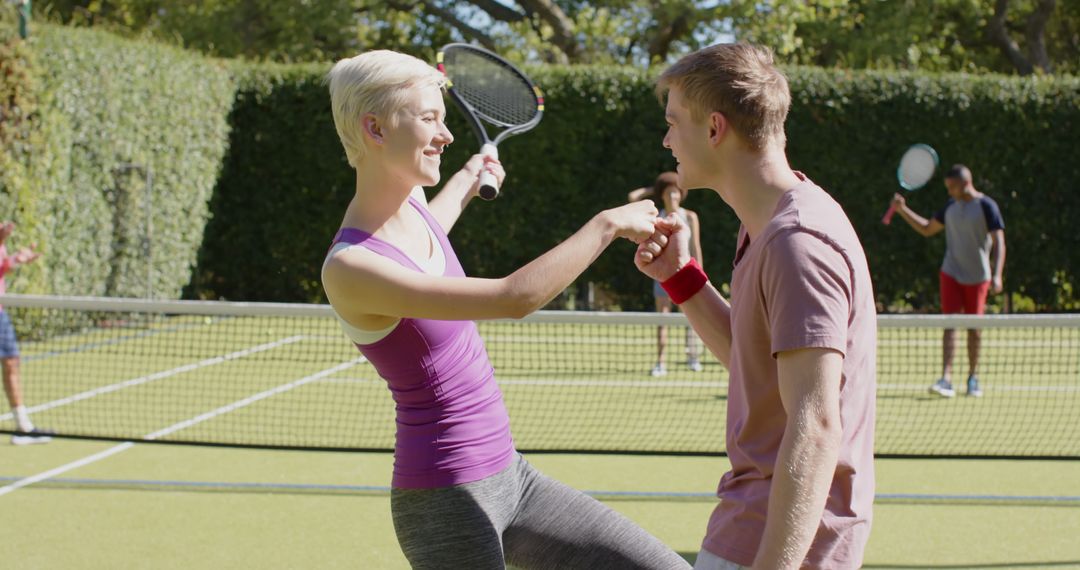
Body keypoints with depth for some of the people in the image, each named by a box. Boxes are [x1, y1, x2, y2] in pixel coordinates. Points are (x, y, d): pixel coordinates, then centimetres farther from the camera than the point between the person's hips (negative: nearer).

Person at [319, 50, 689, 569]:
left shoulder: (408, 200, 4)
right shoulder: (348, 269, -23)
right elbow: (516, 297, -30)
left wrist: (465, 184, 45)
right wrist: (608, 224, -19)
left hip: (507, 479, 9)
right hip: (445, 501, -8)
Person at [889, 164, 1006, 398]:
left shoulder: (986, 206, -8)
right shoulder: (951, 206, 9)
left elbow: (999, 242, -13)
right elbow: (927, 229, 22)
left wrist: (997, 274, -24)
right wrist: (902, 210, 13)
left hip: (977, 276, -3)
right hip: (951, 274, 3)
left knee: (974, 327, 5)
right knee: (950, 324, -9)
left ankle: (972, 377, 22)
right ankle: (946, 380, -17)